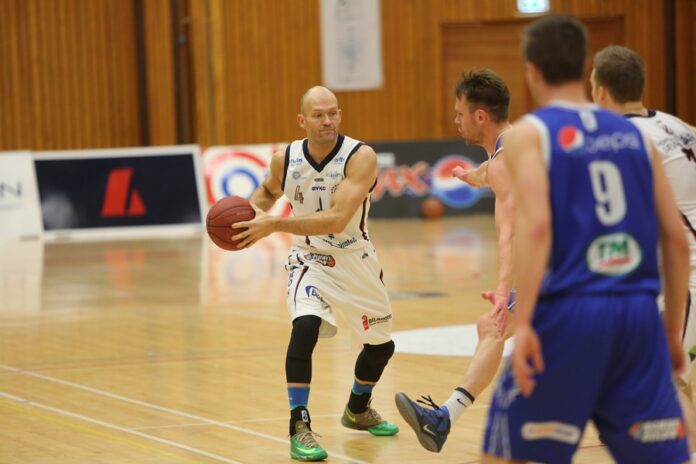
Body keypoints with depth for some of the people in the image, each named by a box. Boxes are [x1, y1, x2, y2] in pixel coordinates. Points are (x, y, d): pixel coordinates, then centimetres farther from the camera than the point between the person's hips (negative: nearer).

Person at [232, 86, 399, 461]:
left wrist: (273, 225, -39)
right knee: (305, 325, -29)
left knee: (381, 345, 16)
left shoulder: (360, 157, -23)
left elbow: (335, 220, -34)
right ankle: (299, 427, -21)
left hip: (356, 260, 1)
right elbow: (268, 191, 14)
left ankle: (358, 409, 46)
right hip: (310, 260, 0)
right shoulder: (285, 159, -12)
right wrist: (253, 209, -10)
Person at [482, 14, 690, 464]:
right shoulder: (635, 135, 15)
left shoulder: (529, 133, 1)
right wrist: (673, 330, 21)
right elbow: (677, 240, 13)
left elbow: (536, 225, -15)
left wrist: (523, 323, -19)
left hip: (569, 312, -4)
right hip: (638, 312, 4)